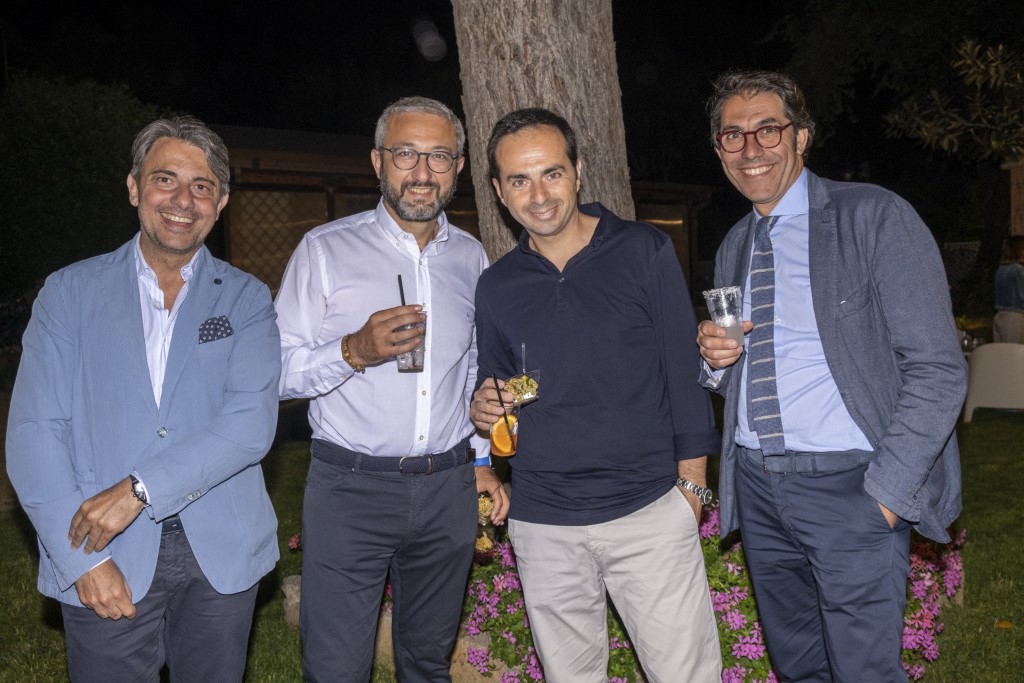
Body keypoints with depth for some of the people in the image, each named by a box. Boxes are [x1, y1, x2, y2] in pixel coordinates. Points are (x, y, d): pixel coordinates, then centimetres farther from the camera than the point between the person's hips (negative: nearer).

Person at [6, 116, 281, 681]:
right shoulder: (70, 292, 3)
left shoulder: (246, 300, 3)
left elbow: (252, 422, -10)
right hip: (107, 569, 0)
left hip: (221, 555, 1)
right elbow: (33, 432, -4)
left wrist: (138, 489, -19)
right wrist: (82, 558, -12)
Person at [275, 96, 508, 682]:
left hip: (448, 488, 4)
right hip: (350, 486, -3)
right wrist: (353, 351, -24)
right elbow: (276, 371, -8)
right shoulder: (326, 249, -5)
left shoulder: (470, 256, 9)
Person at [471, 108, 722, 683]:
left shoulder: (644, 252, -2)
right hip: (543, 524, 3)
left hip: (651, 510, -2)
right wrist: (485, 409, -4)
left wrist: (691, 482, -2)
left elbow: (684, 371, 0)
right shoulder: (496, 286, 6)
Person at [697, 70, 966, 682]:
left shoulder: (874, 217, -7)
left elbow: (937, 369, -12)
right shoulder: (733, 247, 12)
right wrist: (714, 355, -2)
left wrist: (886, 491, -17)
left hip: (848, 487, -6)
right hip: (756, 487, 6)